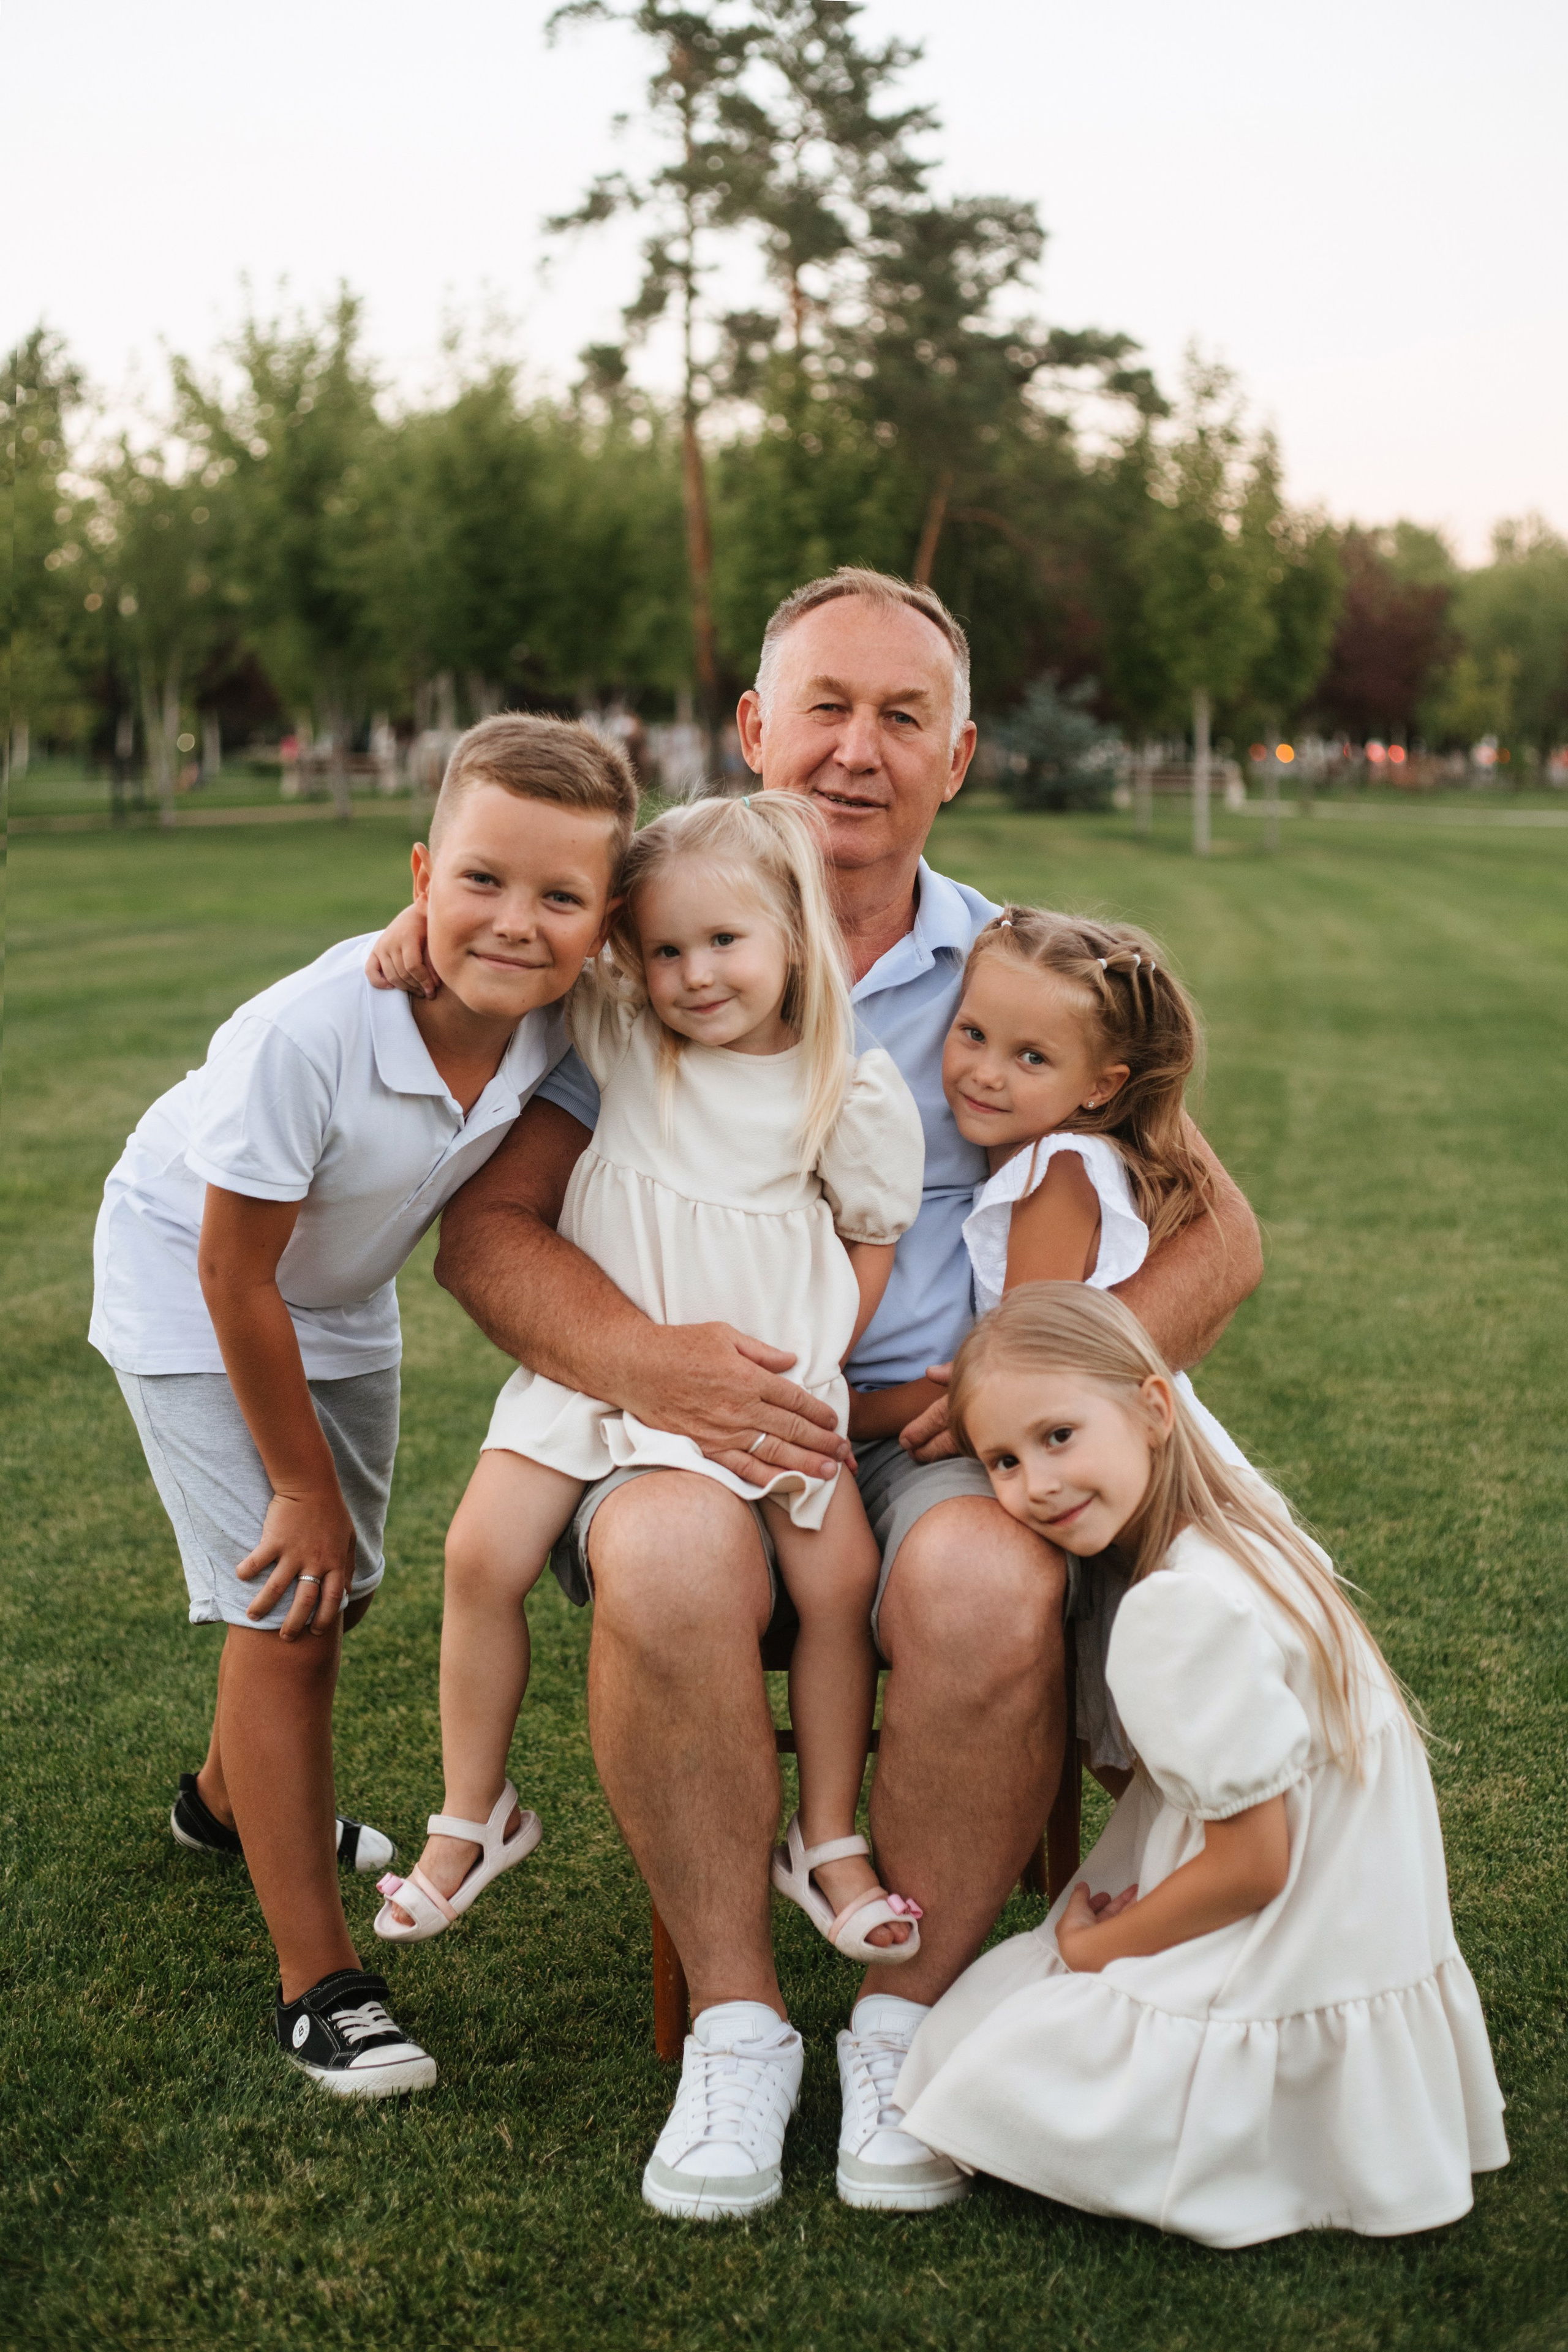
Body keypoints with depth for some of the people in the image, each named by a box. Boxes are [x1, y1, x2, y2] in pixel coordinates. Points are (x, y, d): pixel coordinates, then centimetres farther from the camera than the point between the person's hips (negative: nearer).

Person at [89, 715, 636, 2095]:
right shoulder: (309, 1033, -39)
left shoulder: (559, 1026, -24)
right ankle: (320, 1982, -3)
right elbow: (235, 1278, -27)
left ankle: (232, 1798, 49)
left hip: (345, 1288, 6)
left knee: (337, 1591, 18)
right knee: (281, 1602, -13)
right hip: (188, 1286, -6)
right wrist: (301, 1483, -16)